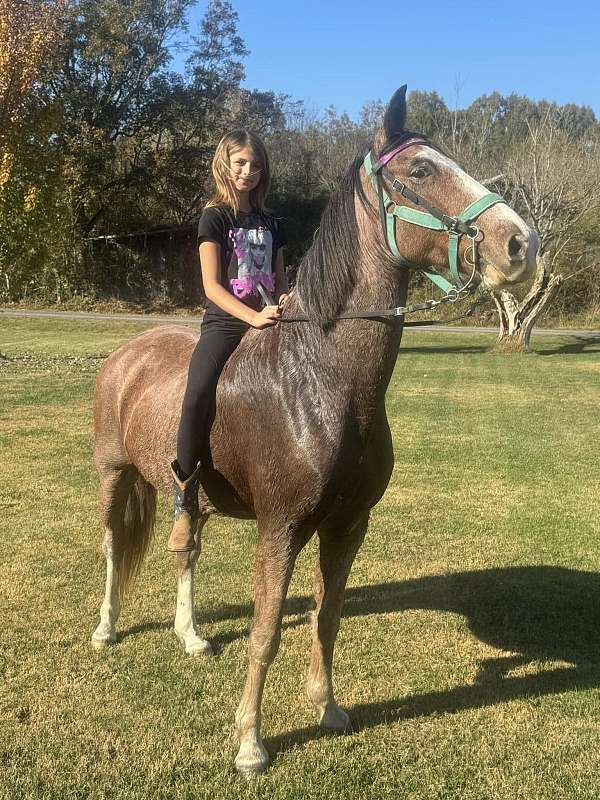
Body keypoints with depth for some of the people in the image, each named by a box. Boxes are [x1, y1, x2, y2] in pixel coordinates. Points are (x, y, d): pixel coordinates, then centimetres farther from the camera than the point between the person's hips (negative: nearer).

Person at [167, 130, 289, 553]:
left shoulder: (270, 221, 18)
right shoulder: (215, 217, 2)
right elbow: (212, 285, -7)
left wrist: (285, 299, -4)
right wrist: (252, 316, -21)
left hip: (267, 321, 6)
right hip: (224, 323, -5)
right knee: (197, 396, -29)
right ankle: (184, 502, -20)